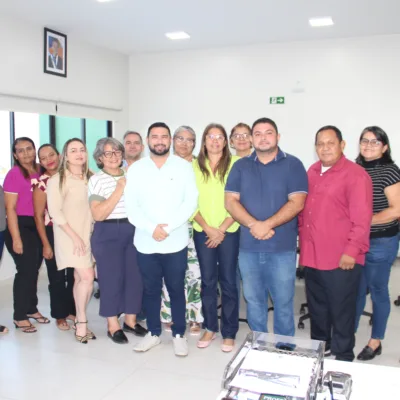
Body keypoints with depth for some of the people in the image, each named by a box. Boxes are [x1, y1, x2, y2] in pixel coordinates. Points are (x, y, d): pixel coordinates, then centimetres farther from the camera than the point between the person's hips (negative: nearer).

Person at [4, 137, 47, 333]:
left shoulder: (40, 171, 6)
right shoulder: (14, 174, -12)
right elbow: (10, 208, -14)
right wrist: (16, 238, -17)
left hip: (38, 226, 6)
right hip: (21, 226, -6)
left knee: (34, 269, 14)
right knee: (25, 270, -2)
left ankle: (31, 309, 30)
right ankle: (19, 317, 13)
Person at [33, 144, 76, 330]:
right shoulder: (41, 183, -8)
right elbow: (38, 216, -7)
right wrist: (46, 244, -10)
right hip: (53, 234, -3)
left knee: (74, 274, 11)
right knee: (57, 277, 8)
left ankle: (72, 310, 30)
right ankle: (60, 315, 23)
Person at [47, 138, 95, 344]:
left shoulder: (90, 178, 9)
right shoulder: (57, 180, -7)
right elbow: (55, 212, -13)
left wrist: (91, 233, 2)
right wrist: (74, 236, -16)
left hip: (89, 234, 5)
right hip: (69, 236, -5)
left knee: (80, 278, 8)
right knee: (87, 277, -12)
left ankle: (79, 320, 20)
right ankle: (81, 322, 5)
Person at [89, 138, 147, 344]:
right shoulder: (96, 180, -3)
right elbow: (98, 214, -14)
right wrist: (118, 191, -17)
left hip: (134, 232, 4)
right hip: (108, 234, -4)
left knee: (135, 275, 7)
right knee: (111, 277, 1)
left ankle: (131, 320, 25)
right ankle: (113, 326, 17)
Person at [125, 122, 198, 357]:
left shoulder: (184, 167, 1)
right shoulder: (136, 169, 5)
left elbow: (191, 202, -7)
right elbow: (131, 207, 0)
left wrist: (168, 227, -17)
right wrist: (152, 228, -14)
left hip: (176, 242, -2)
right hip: (146, 243, 2)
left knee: (176, 289, 8)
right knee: (150, 290, 13)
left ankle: (179, 335, 24)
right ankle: (154, 333, 29)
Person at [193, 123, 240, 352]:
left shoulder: (235, 164, -4)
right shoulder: (195, 166, 5)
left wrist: (222, 229, -11)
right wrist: (207, 228, -8)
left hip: (229, 231, -2)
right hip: (203, 232, 3)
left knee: (228, 281, 3)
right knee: (208, 281, 10)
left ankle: (229, 333, 16)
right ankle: (210, 328, 24)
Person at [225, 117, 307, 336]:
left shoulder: (292, 164, 0)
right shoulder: (240, 166, 7)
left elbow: (296, 203, -9)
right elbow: (230, 202, -1)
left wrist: (267, 225, -18)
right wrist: (254, 225, -15)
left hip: (282, 247, -2)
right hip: (248, 246, 3)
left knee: (283, 302, 7)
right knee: (253, 301, 14)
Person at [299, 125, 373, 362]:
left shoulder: (356, 175, -12)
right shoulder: (312, 172, 12)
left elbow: (362, 218, -16)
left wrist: (352, 250, -19)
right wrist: (303, 240, 16)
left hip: (340, 259, -7)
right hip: (312, 256, 7)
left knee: (341, 311, 7)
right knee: (317, 308, 20)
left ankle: (342, 357, 24)